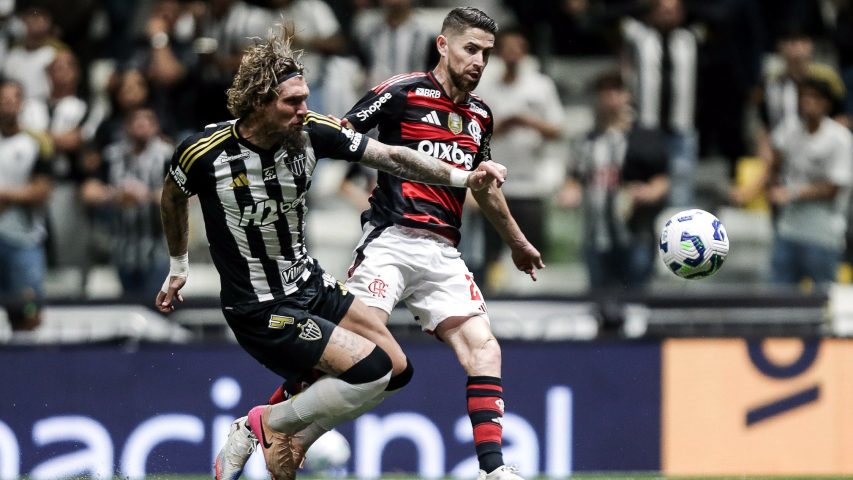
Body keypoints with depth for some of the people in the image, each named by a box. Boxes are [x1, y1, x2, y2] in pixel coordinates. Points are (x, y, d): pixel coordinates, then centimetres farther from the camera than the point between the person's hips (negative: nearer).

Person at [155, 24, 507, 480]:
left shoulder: (312, 132, -11)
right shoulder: (204, 152, -20)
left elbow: (390, 156, -5)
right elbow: (172, 198, 3)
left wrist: (464, 176, -16)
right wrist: (178, 267, 16)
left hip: (310, 285, 7)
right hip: (259, 310, -7)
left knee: (396, 369, 7)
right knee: (371, 369, -20)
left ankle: (290, 441, 12)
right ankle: (270, 421, 1)